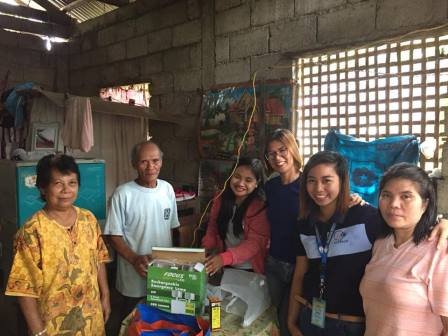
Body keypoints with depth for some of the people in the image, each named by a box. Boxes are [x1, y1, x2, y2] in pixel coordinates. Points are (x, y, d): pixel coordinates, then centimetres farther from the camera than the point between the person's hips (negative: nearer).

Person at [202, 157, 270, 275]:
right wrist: (204, 251, -14)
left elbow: (255, 242, -22)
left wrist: (224, 258, -34)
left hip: (250, 270, -4)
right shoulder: (221, 199, -3)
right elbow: (212, 229, 3)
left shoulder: (261, 207, -18)